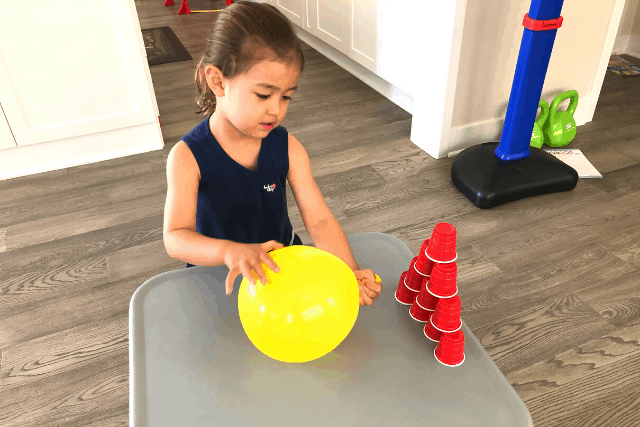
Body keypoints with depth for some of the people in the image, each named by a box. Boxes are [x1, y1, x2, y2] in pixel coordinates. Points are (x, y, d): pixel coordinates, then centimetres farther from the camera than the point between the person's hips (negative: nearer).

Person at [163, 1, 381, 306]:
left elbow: (319, 220, -15)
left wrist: (351, 273, -32)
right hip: (218, 278, -1)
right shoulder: (187, 156, -19)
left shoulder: (287, 148, -10)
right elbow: (175, 238, -26)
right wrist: (230, 251, -47)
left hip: (283, 263, 2)